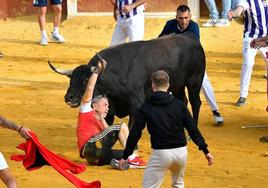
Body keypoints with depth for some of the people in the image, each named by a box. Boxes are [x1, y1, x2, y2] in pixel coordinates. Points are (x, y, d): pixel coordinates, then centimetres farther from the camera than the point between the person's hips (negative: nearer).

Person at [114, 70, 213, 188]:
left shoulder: (145, 107, -1)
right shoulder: (179, 105, 3)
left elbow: (135, 133, -2)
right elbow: (193, 129, 2)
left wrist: (125, 156, 5)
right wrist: (205, 150, 7)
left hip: (160, 153, -3)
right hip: (181, 152, 3)